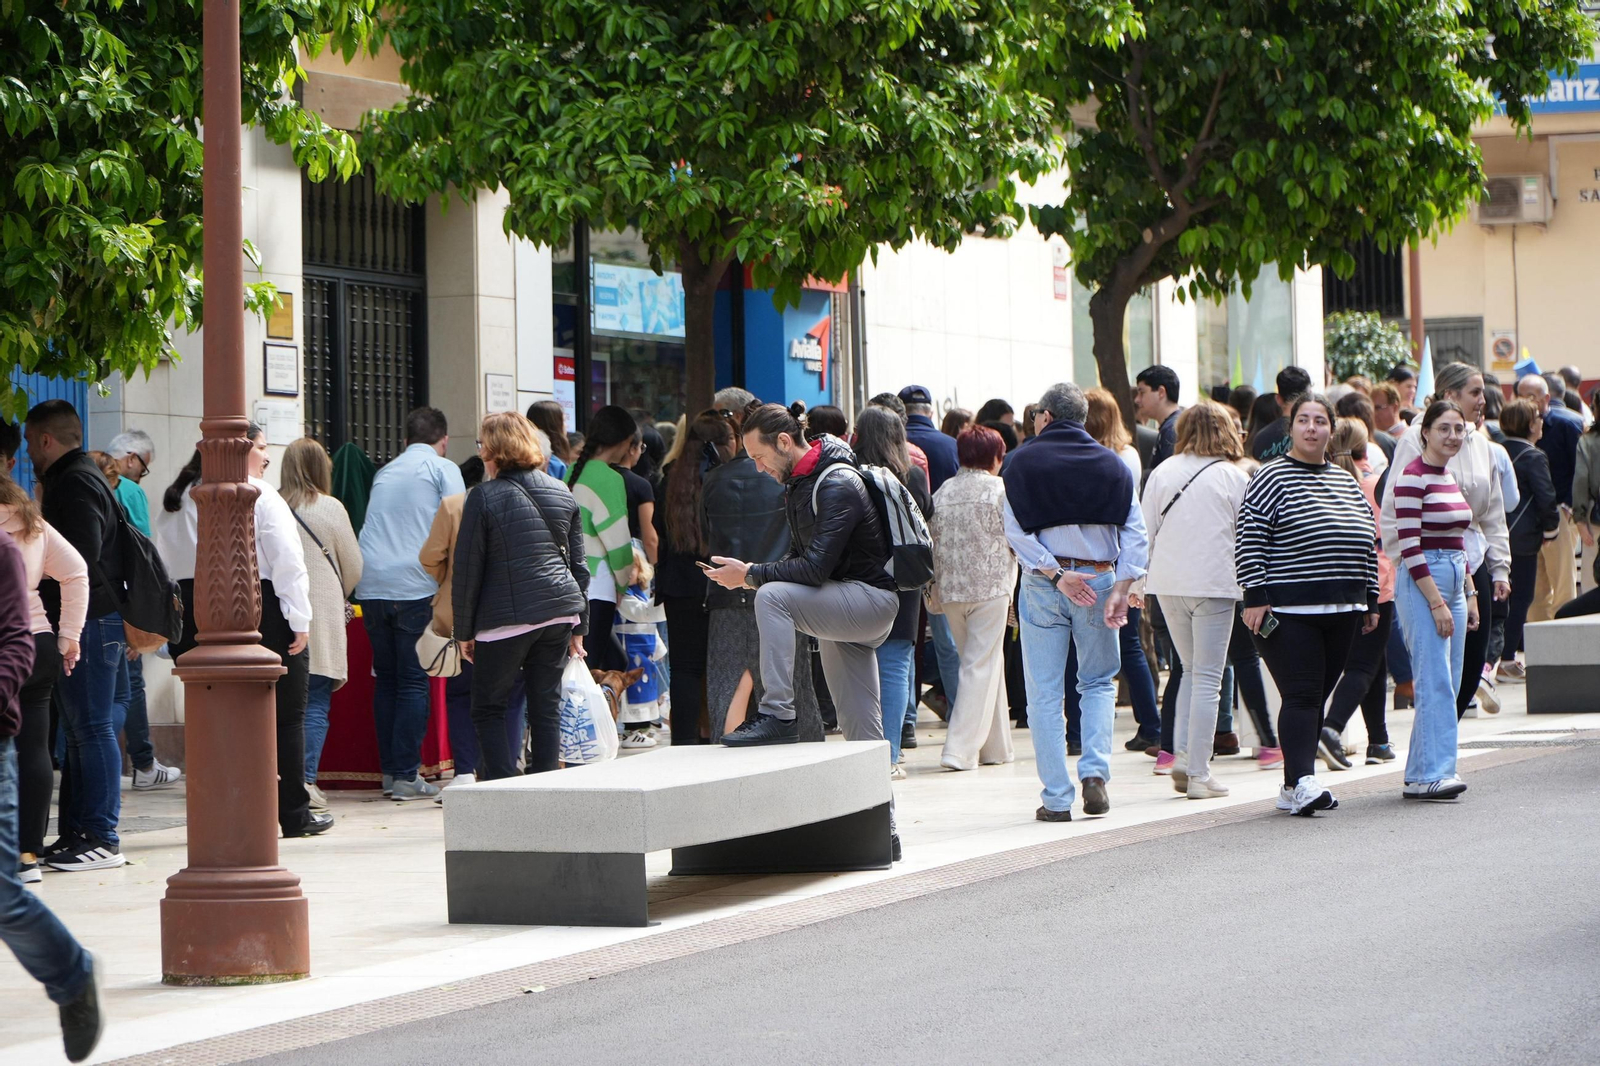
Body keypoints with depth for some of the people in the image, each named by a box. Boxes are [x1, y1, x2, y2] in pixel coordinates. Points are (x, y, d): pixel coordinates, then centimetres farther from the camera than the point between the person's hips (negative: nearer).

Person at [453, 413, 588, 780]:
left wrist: (464, 631, 3)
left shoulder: (484, 497, -7)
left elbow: (467, 569, -5)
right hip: (560, 612, 5)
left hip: (507, 618, -5)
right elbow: (579, 563, 14)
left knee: (488, 709, 5)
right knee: (547, 708, 9)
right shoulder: (562, 493, 10)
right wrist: (577, 627, 19)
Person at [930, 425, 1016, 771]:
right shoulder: (1000, 489, -4)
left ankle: (997, 746, 21)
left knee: (988, 665, 16)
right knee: (981, 667, -3)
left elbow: (934, 541, 8)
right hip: (991, 587, -5)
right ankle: (961, 749, -12)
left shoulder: (943, 492, 7)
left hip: (951, 587, 5)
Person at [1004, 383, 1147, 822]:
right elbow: (1135, 532, -2)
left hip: (1041, 584, -2)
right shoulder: (1112, 464, 7)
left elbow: (1016, 531, -9)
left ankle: (1056, 798, 1)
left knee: (1044, 692, 3)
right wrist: (1121, 588, -9)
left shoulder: (1023, 464, 0)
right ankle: (1095, 772, -4)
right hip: (1099, 578, 2)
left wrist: (1055, 574, -11)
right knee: (1099, 682, 16)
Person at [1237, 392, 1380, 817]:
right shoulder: (1272, 478, -3)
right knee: (1301, 696, -14)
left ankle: (1293, 787, 12)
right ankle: (1302, 782, -20)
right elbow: (1249, 542, -8)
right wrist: (1254, 597, -14)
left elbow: (1366, 544, 22)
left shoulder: (1346, 483, 16)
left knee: (1317, 697, 7)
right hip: (1288, 611, -6)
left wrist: (1370, 601, 19)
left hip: (1341, 613, 6)